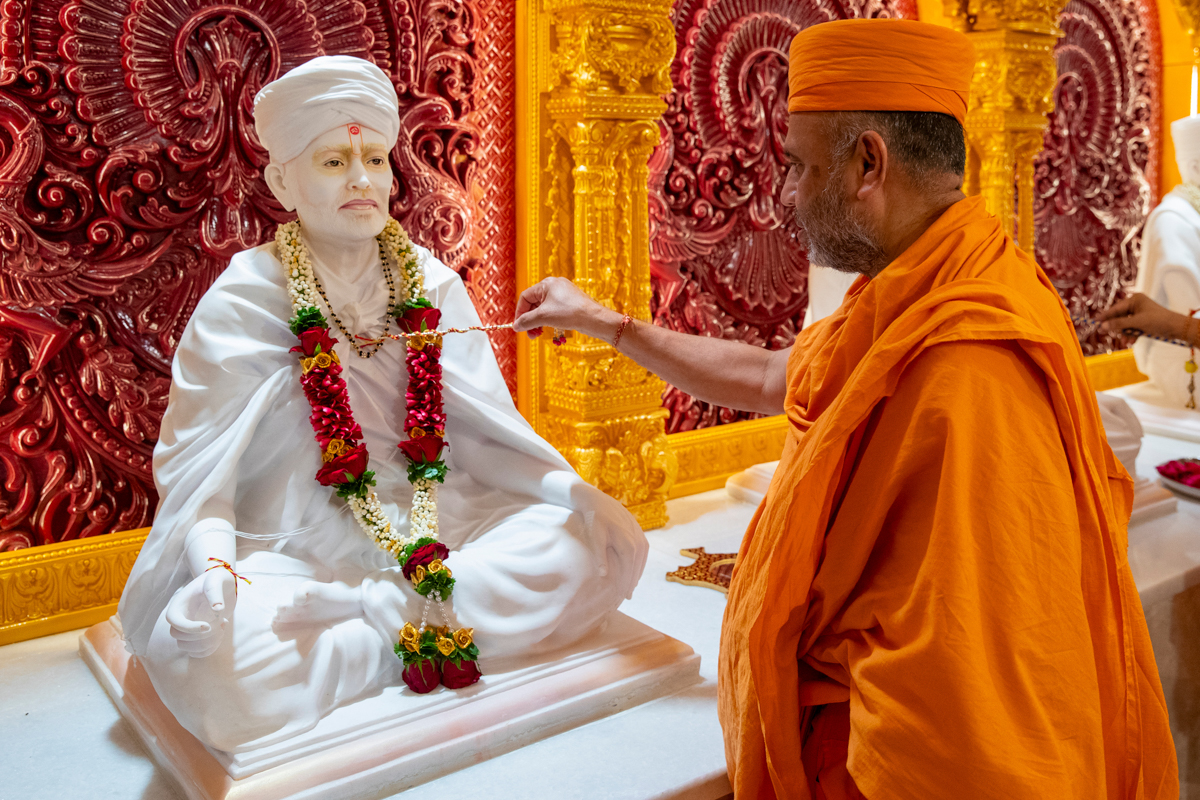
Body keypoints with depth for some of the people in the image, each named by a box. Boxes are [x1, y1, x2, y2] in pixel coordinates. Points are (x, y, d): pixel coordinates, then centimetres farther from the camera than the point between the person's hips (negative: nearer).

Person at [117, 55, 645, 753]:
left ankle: (385, 617, -16)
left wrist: (575, 494, -10)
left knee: (606, 542, -16)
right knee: (206, 651, -33)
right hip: (300, 550, -3)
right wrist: (214, 560, -27)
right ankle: (429, 628, -16)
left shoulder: (432, 284, 5)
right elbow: (197, 460, -7)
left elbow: (488, 428, 5)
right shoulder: (247, 298, -5)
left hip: (432, 527, 4)